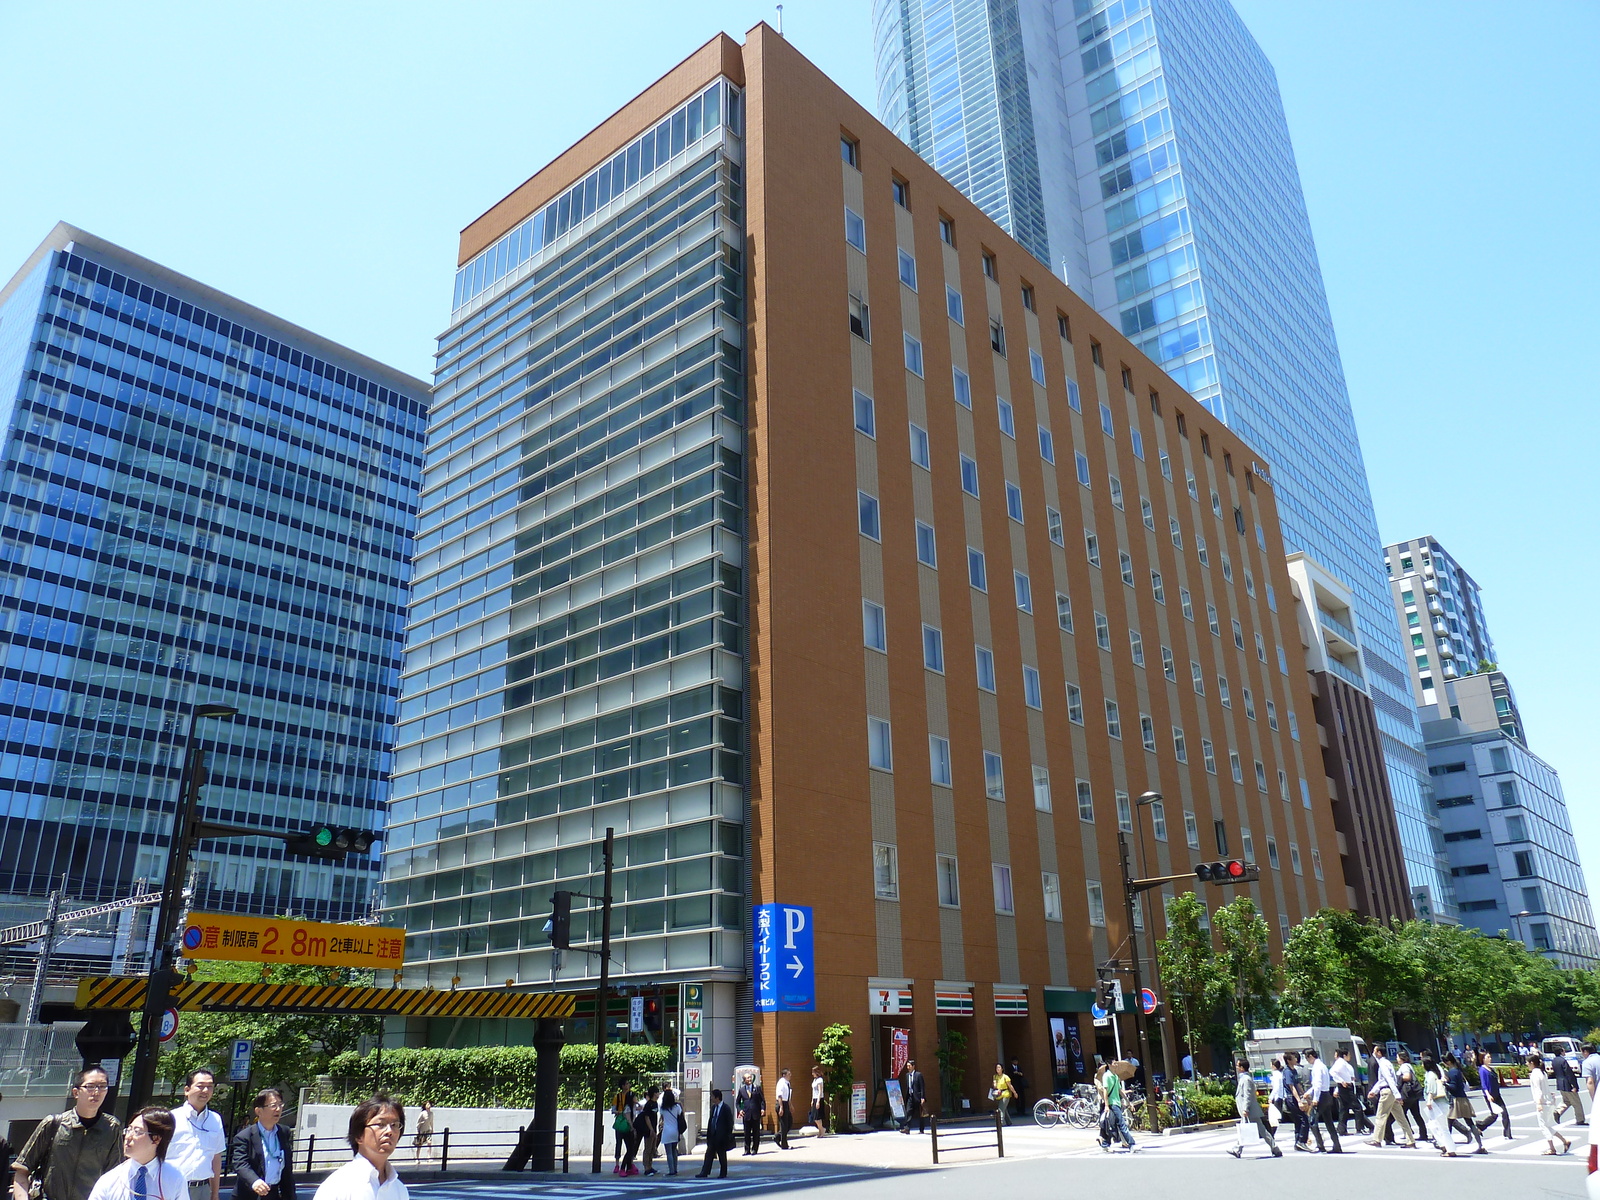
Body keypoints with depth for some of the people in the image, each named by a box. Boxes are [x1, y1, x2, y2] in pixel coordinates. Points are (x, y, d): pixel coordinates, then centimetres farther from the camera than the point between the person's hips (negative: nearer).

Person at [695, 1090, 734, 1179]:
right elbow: (710, 1121, 14)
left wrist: (728, 1136, -10)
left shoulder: (726, 1109, -12)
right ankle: (704, 1173, 3)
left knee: (722, 1156, 5)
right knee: (709, 1154, 2)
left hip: (721, 1136, -6)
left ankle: (723, 1174, 16)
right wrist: (708, 1134, 10)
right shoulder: (713, 1107, 8)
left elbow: (730, 1123, -9)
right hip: (712, 1135, 6)